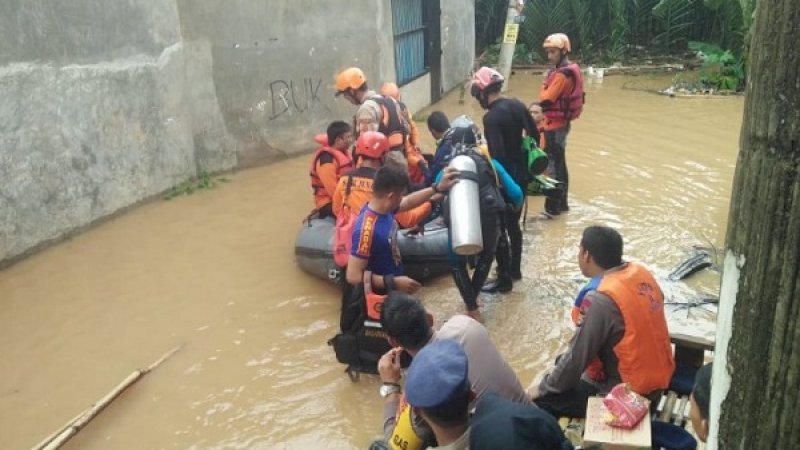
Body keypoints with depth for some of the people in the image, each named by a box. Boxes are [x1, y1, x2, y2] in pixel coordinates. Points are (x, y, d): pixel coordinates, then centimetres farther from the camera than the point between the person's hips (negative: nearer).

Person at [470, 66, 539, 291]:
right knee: (513, 223, 21)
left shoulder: (491, 117, -22)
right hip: (521, 174, 8)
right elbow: (535, 135, 9)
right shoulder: (517, 105, 2)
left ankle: (504, 279, 12)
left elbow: (498, 155, -27)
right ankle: (515, 269, 35)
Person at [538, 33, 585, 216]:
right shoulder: (571, 69, 12)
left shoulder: (562, 74, -21)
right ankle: (562, 203, 26)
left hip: (555, 124, -10)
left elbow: (545, 99, -21)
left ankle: (553, 206, 3)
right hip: (562, 122, 10)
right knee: (559, 163, 16)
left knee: (553, 164, -4)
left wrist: (543, 86, -5)